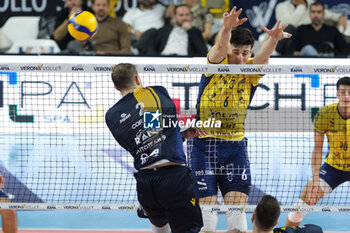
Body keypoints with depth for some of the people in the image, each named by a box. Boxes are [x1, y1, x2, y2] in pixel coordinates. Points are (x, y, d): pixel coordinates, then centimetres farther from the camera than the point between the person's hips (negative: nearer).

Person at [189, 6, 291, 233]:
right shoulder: (217, 62, -5)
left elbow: (264, 54, -22)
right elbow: (220, 47, -27)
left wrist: (274, 39, -46)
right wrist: (226, 29, -51)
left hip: (235, 146, 2)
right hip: (204, 144, -2)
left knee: (237, 207, -5)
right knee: (207, 207, -4)